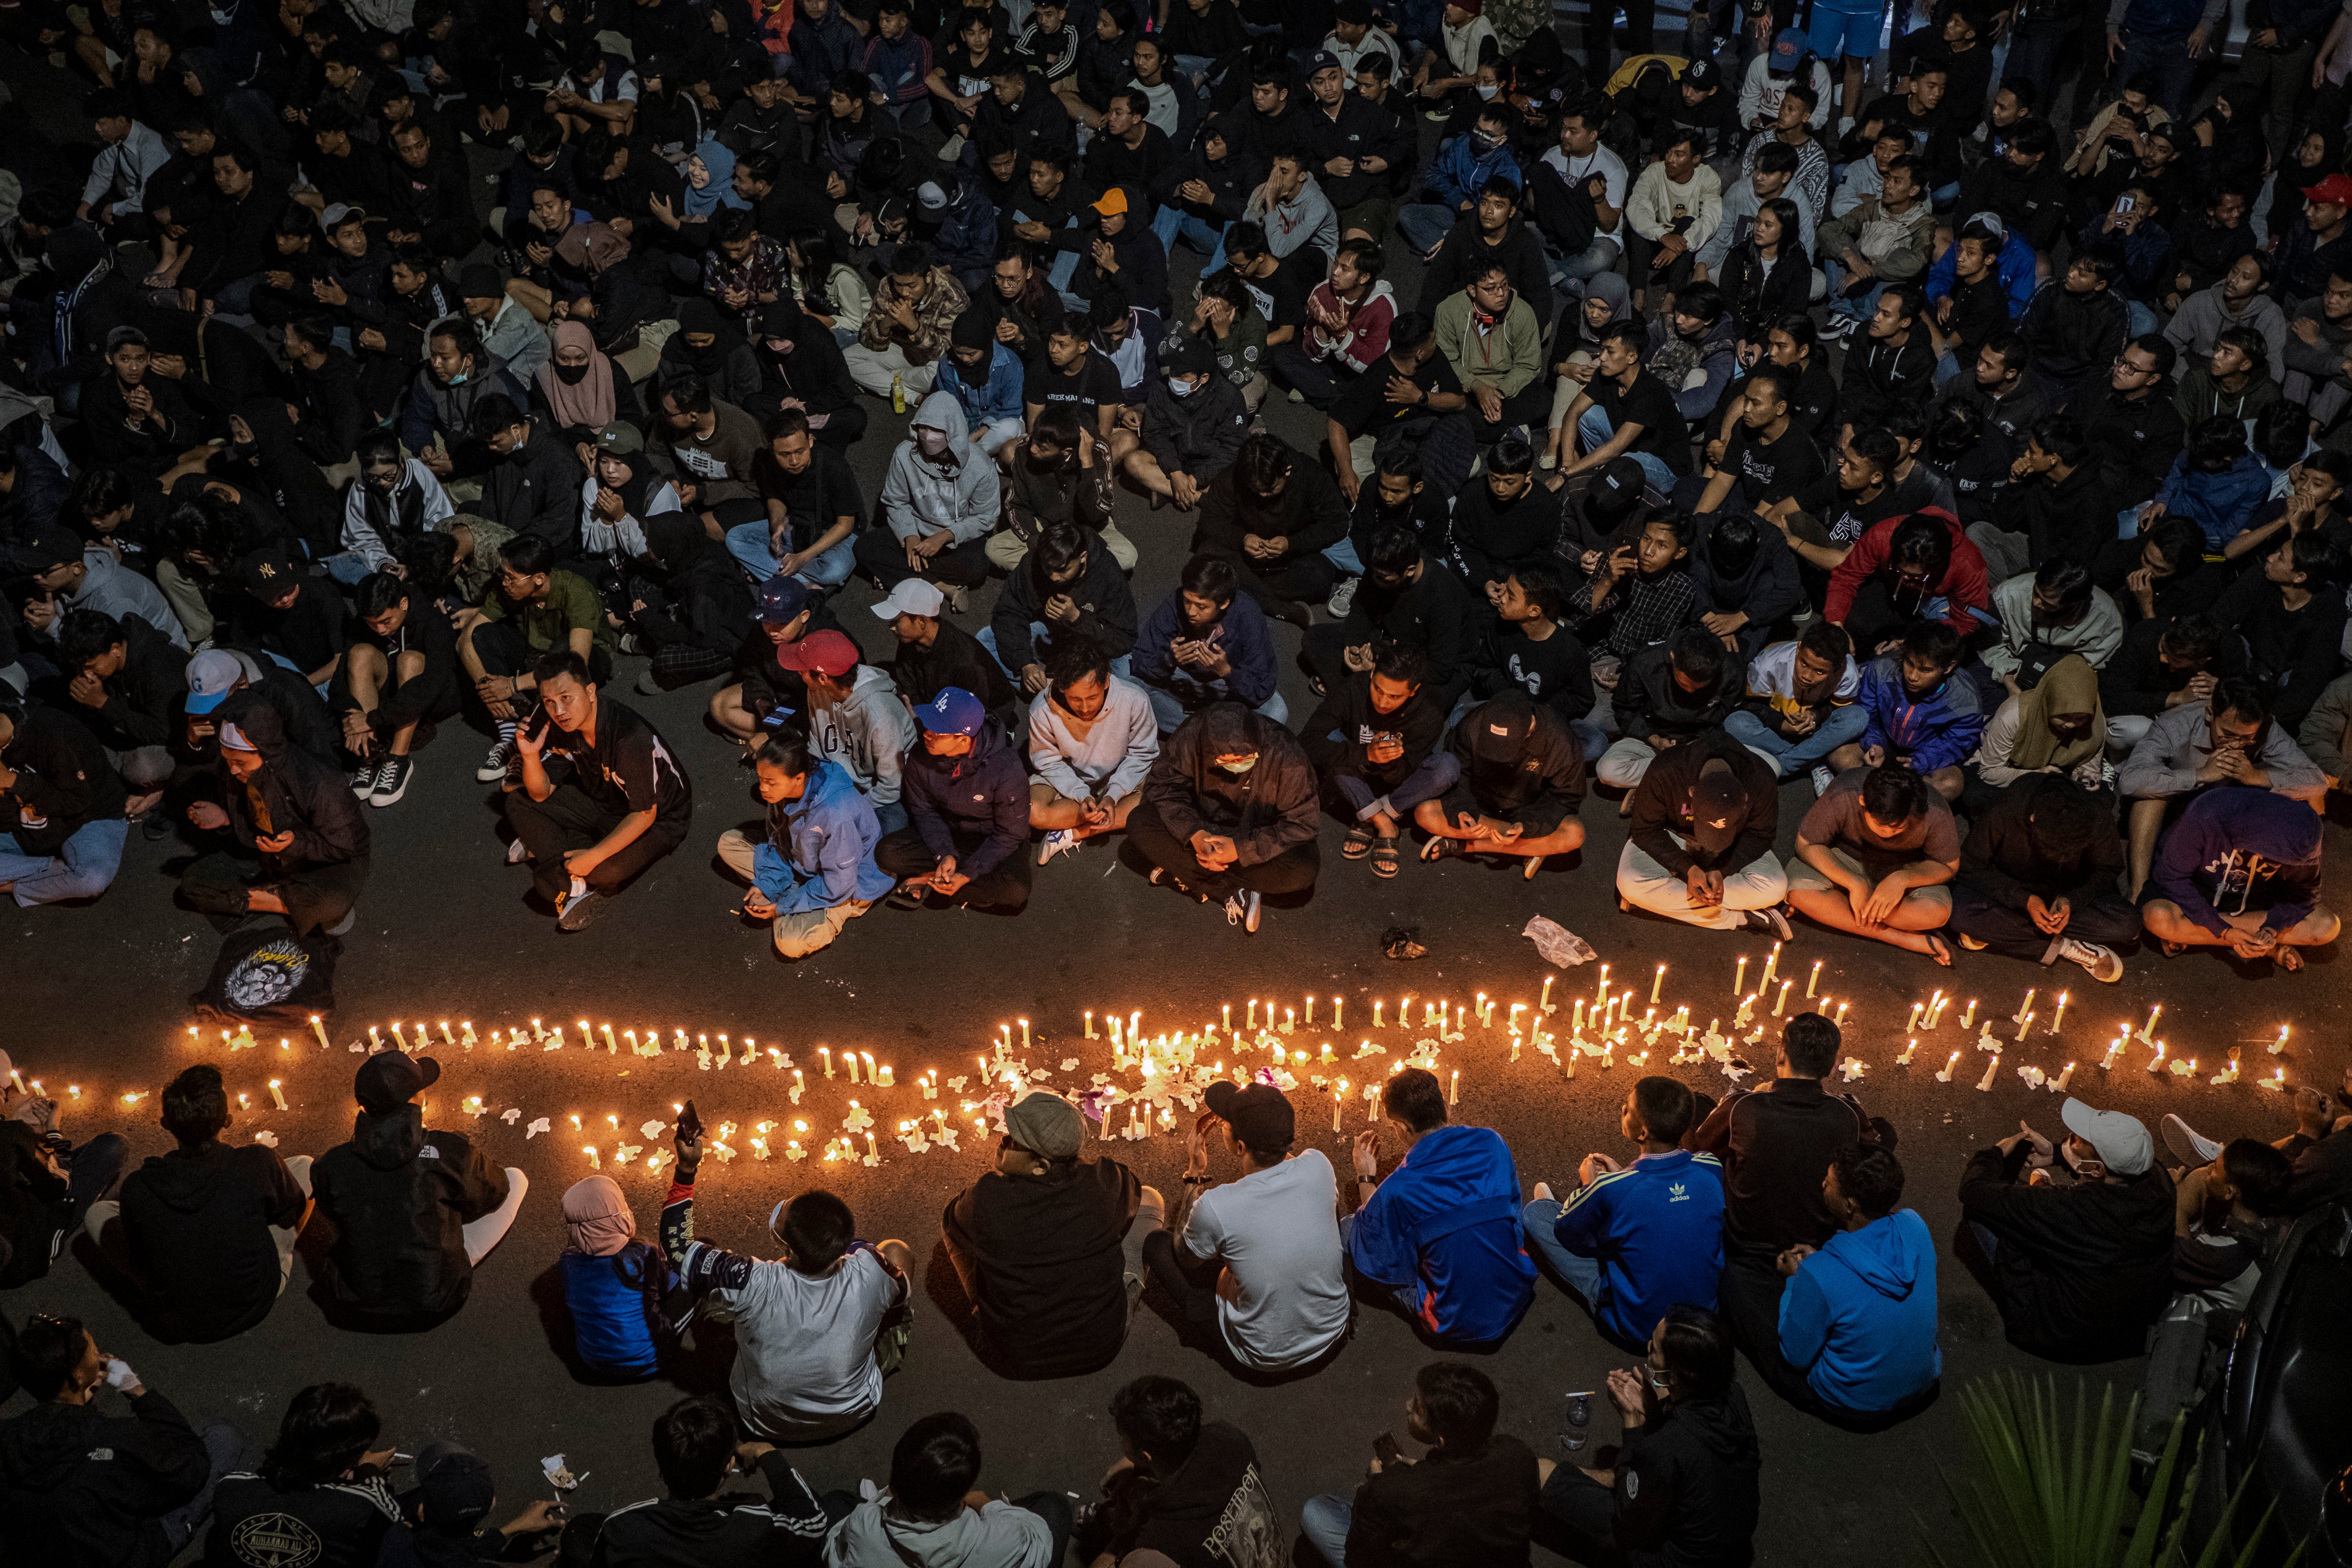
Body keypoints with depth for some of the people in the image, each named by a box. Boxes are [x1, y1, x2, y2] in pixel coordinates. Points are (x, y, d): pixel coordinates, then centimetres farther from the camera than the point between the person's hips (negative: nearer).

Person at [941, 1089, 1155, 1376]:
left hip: (1015, 1358, 0)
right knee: (1150, 1200, 13)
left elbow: (953, 1217, 1)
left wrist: (995, 1171, 9)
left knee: (952, 1221, 14)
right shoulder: (1106, 1183, -22)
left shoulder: (986, 1199, -26)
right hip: (1102, 1347, 1)